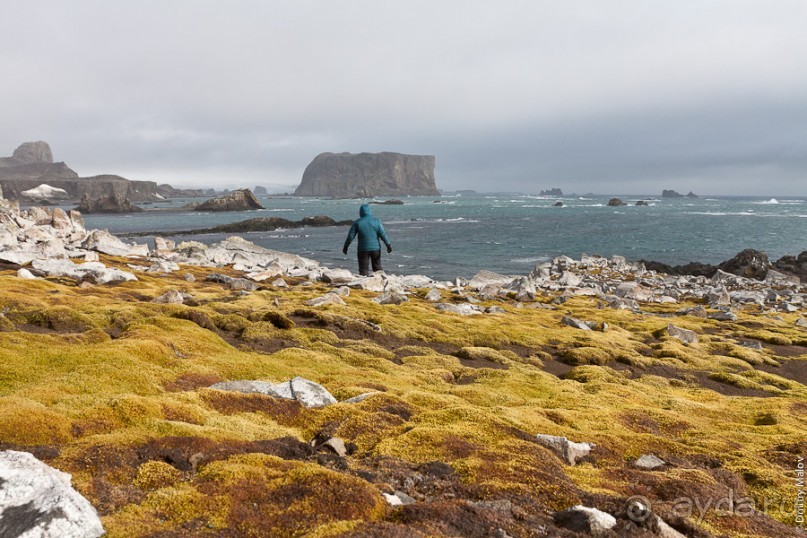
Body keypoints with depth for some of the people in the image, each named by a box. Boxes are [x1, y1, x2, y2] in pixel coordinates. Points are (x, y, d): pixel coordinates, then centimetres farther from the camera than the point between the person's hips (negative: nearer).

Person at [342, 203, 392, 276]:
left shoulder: (357, 222, -5)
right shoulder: (376, 221, -1)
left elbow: (350, 236, -3)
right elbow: (382, 234, -6)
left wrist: (345, 246, 8)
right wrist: (388, 245, 0)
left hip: (363, 249, -2)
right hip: (375, 248, 2)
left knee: (363, 270, 3)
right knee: (377, 267, 14)